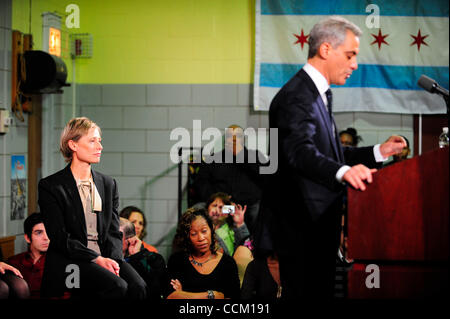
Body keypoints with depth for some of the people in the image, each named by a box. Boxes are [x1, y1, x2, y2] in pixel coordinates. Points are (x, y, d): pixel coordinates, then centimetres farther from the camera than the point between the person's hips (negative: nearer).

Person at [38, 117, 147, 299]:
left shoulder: (108, 185, 17)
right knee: (117, 287, -31)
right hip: (69, 262, -5)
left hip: (106, 257, 5)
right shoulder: (50, 186, 1)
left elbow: (114, 231, 12)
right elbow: (59, 237, -8)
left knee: (137, 287, -26)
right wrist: (96, 258, -18)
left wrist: (112, 259, -10)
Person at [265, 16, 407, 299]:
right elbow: (300, 151, -34)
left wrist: (378, 152, 11)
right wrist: (343, 172, -51)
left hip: (319, 223, 11)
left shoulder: (317, 94, 18)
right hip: (301, 226, -11)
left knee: (322, 292, 14)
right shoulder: (295, 97, -17)